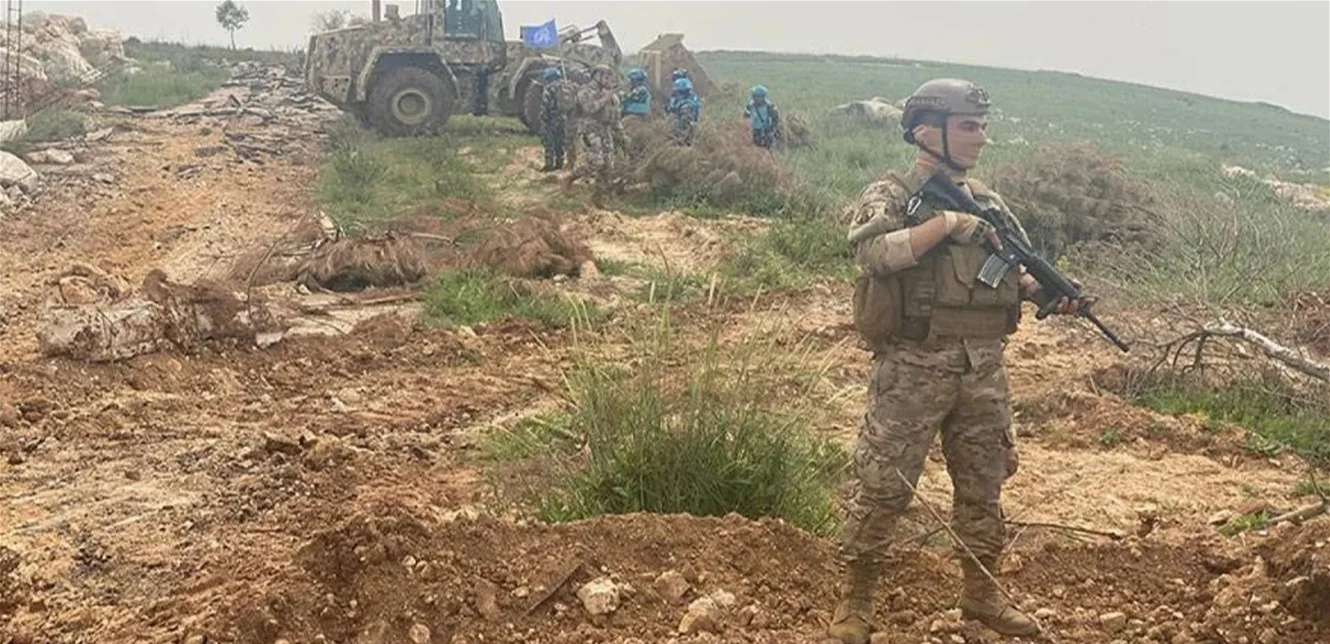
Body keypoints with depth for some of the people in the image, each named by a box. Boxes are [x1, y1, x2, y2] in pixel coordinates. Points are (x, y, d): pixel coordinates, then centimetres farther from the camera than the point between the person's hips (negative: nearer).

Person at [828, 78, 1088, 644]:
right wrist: (946, 222, -23)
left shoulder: (987, 202, 12)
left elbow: (1013, 270, 18)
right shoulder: (888, 197, -7)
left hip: (984, 371, 6)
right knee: (884, 490, 0)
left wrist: (1048, 293, -1)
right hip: (913, 369, -6)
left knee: (982, 489, 16)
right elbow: (876, 252, -27)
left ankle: (980, 593, 33)